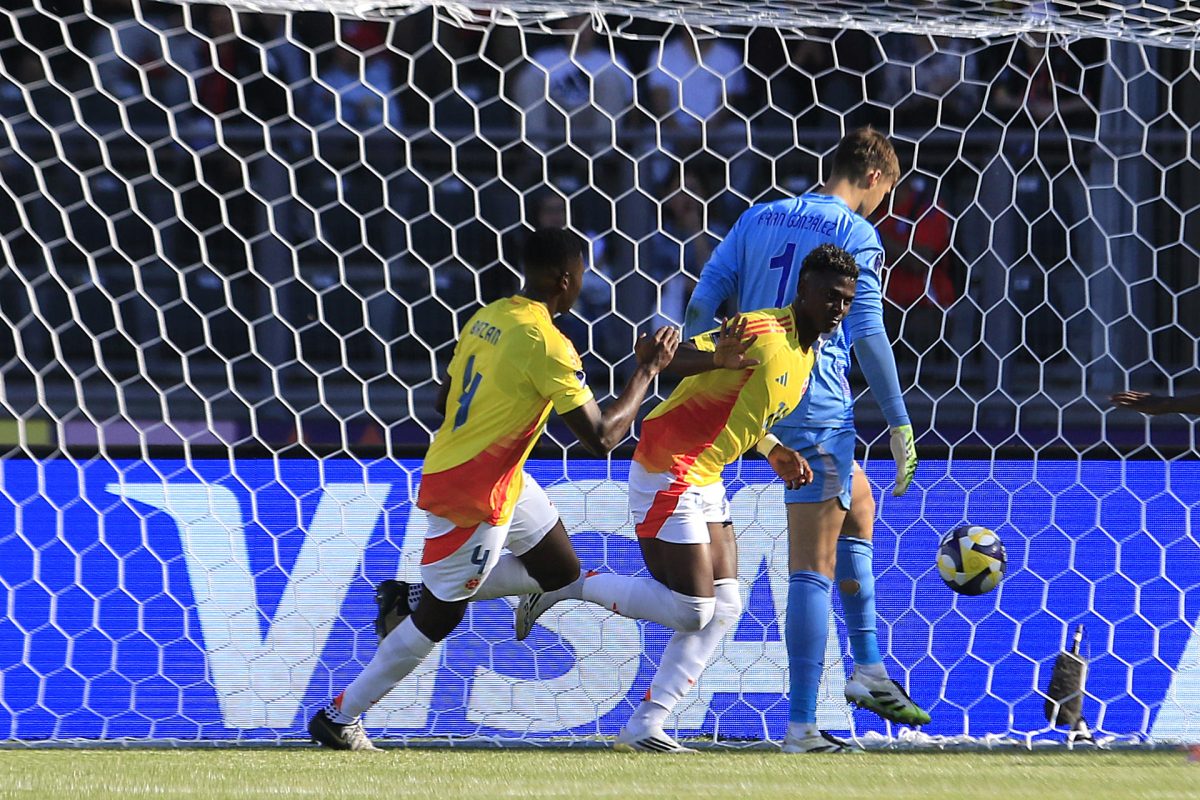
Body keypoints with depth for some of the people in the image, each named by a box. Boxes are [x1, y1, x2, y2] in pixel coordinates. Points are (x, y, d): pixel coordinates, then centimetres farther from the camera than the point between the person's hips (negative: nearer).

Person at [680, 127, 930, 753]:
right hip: (817, 409, -7)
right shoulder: (855, 235, -6)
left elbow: (703, 298, 7)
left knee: (858, 504, 28)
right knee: (814, 570, -5)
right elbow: (868, 336, -11)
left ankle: (868, 669, 24)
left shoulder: (760, 219, 13)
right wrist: (900, 425, -8)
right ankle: (802, 726, -7)